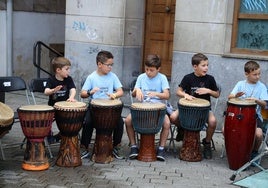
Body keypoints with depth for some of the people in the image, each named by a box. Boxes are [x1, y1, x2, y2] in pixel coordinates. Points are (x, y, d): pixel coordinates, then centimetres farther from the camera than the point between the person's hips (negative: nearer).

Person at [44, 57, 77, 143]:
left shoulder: (69, 79, 1)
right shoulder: (51, 80, -8)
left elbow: (73, 89, -13)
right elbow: (46, 92, -22)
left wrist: (71, 97, -35)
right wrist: (53, 90, -45)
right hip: (53, 106, -3)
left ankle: (59, 136, 13)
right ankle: (49, 135, 7)